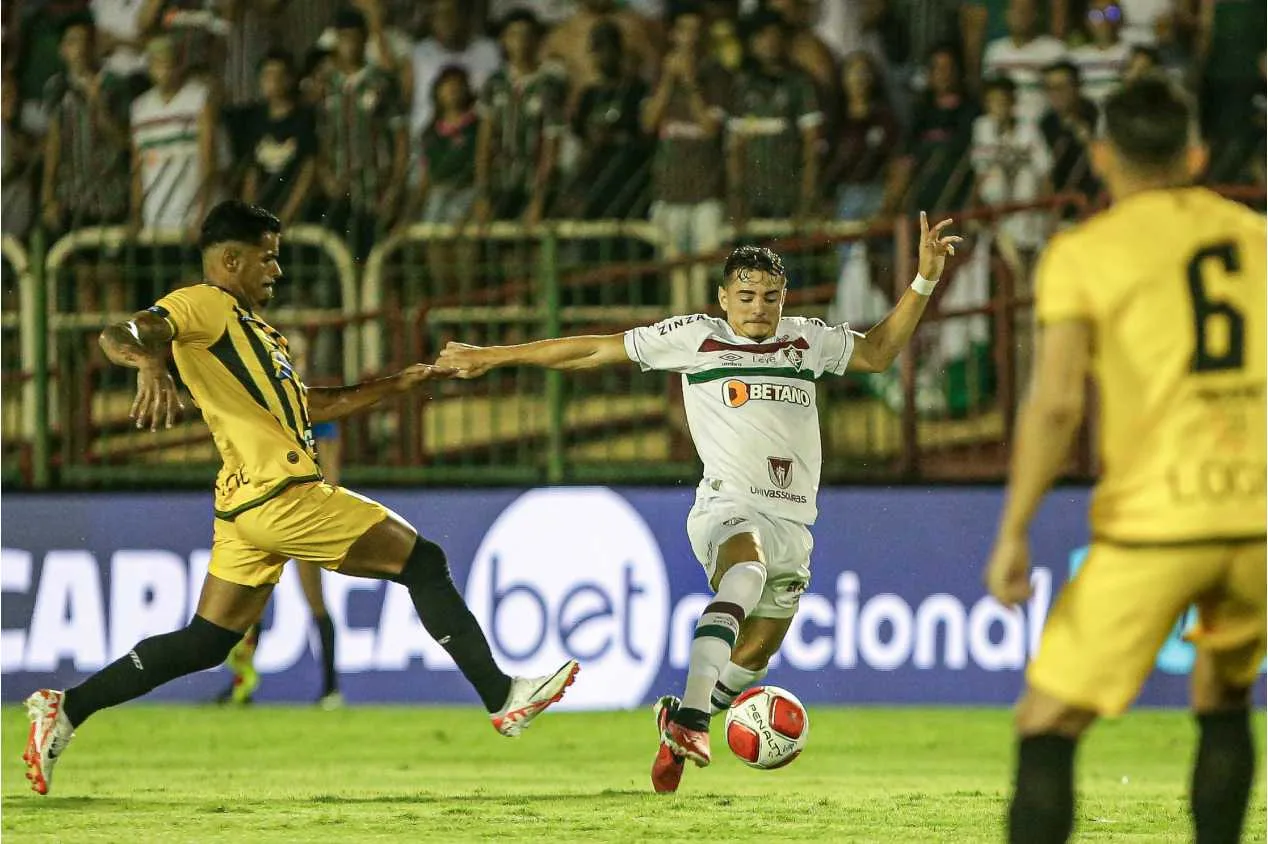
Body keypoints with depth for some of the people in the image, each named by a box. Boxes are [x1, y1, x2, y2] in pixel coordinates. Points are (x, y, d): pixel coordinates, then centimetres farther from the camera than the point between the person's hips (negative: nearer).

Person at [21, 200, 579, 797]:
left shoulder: (252, 329, 27)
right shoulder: (204, 305, -4)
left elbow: (309, 406, 32)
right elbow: (117, 335, -20)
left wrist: (398, 385, 28)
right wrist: (150, 360, -44)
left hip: (248, 506, 10)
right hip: (281, 495, -10)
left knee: (205, 644, 10)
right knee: (423, 562, -3)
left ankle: (66, 710, 7)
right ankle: (502, 698, 0)